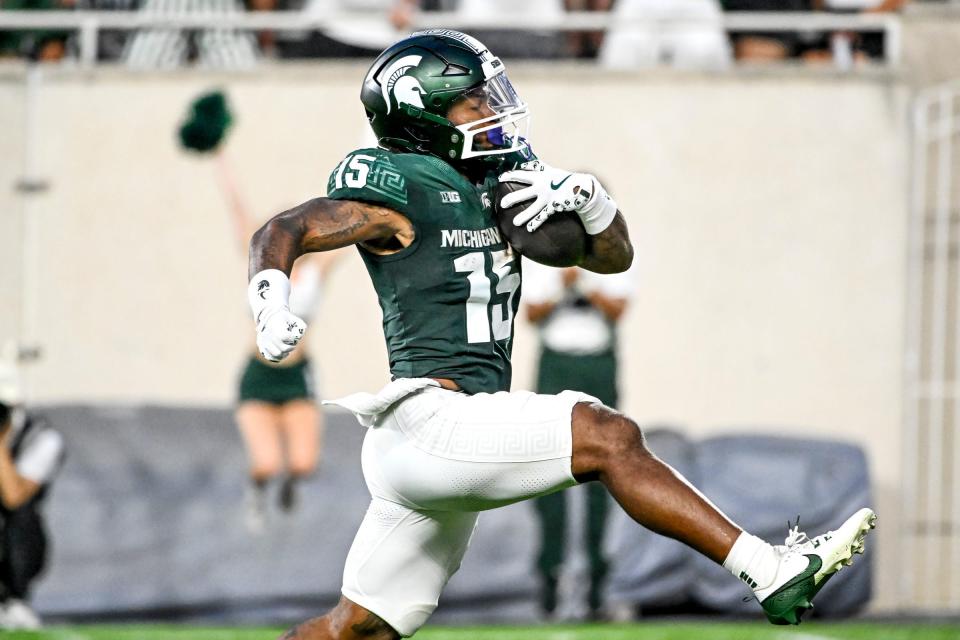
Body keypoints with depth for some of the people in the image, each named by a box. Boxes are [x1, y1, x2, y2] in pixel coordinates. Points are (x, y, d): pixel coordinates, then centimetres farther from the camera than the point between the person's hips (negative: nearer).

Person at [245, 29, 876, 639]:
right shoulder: (403, 190, -7)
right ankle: (770, 573, -22)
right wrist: (272, 308, -28)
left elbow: (613, 256, 18)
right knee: (609, 436, -19)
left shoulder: (499, 183, 16)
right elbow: (283, 232, -9)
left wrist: (587, 195, -3)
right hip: (428, 421, -9)